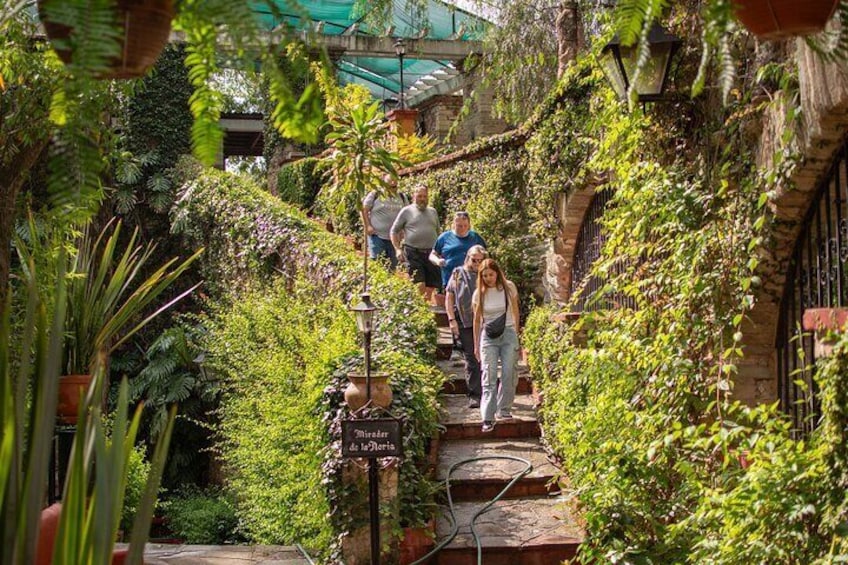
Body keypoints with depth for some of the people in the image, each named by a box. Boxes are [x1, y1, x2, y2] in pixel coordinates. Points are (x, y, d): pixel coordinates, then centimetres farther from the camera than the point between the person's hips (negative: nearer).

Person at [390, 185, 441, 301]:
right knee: (420, 285, -14)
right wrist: (398, 249, -4)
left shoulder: (433, 212, 17)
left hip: (431, 253, 4)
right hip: (413, 253, -4)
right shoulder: (407, 211, 5)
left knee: (431, 286, 3)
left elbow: (438, 232, 24)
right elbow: (394, 231, 7)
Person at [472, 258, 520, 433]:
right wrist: (476, 345, 9)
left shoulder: (509, 287, -1)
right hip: (488, 336, 0)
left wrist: (517, 334, 11)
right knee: (489, 376, -7)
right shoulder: (479, 293, 0)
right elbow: (477, 320, 8)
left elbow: (515, 312, 9)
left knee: (509, 374, -3)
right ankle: (488, 418, -10)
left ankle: (504, 410, 14)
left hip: (508, 334, 0)